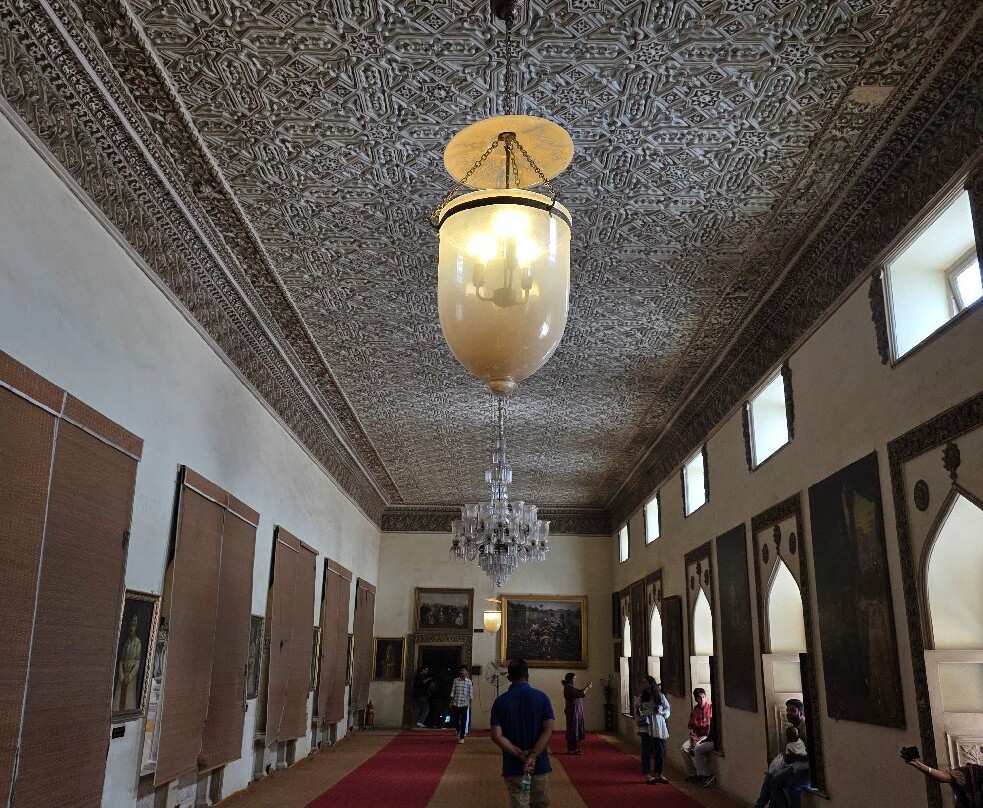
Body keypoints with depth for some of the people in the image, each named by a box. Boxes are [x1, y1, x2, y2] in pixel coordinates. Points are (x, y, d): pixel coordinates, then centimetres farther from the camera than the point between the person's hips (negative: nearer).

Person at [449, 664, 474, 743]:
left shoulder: (469, 682, -1)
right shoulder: (456, 680, 2)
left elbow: (470, 694, 1)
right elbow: (452, 692, 4)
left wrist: (470, 704, -1)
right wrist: (451, 702, 2)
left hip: (464, 704, -2)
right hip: (456, 703, 2)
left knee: (463, 721, 0)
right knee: (454, 720, 7)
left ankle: (462, 737, 9)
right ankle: (458, 730, 36)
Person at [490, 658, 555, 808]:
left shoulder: (500, 702, -1)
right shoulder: (542, 697, -3)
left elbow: (496, 736, -10)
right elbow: (548, 730, -11)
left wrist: (521, 754, -10)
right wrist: (533, 756, -15)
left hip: (512, 767, 0)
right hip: (540, 766, 0)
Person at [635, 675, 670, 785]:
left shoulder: (660, 696, 5)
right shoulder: (641, 697, 4)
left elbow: (667, 708, 11)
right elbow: (637, 711, 5)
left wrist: (661, 712, -8)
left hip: (659, 727, 1)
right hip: (646, 728, -1)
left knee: (660, 751, 5)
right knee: (647, 751, -1)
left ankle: (658, 774, 18)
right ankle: (647, 775, 7)